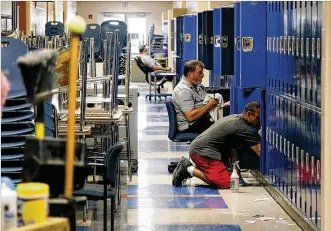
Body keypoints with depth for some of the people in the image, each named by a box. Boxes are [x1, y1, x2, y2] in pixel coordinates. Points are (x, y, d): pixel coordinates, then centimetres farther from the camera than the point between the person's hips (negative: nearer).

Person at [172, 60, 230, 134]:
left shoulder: (198, 86, 17)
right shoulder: (183, 90, -14)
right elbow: (190, 116, -22)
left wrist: (223, 105, 7)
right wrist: (209, 105, -18)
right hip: (191, 126, -9)